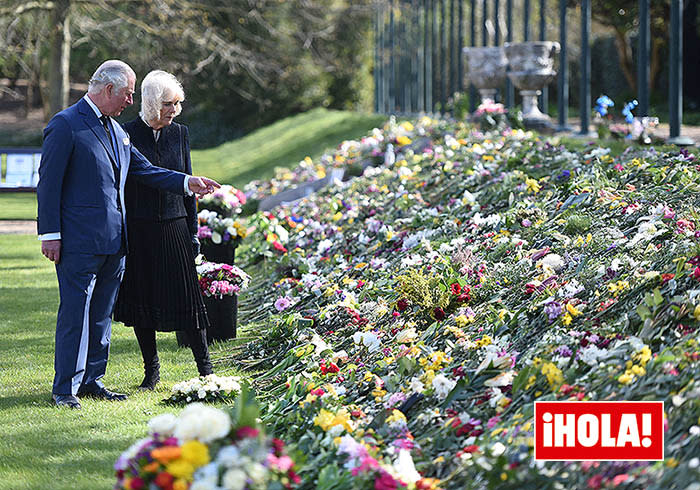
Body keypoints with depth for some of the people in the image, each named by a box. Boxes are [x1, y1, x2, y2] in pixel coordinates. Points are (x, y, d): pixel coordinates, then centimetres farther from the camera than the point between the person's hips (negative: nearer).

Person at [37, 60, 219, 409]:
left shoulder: (116, 130, 17)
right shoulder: (65, 126, -8)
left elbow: (144, 170, 23)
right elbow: (48, 183, -10)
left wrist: (188, 182, 12)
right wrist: (50, 234, -13)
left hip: (113, 242, 8)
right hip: (80, 243, -8)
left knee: (102, 315, 12)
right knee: (75, 314, -6)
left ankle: (92, 380, 20)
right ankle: (65, 388, -1)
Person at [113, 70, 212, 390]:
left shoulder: (179, 133, 6)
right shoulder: (127, 134, -4)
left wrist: (193, 233, 8)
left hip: (174, 229, 2)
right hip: (138, 231, -2)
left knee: (186, 299, -1)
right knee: (141, 300, 5)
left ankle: (204, 367, 7)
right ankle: (151, 370, 17)